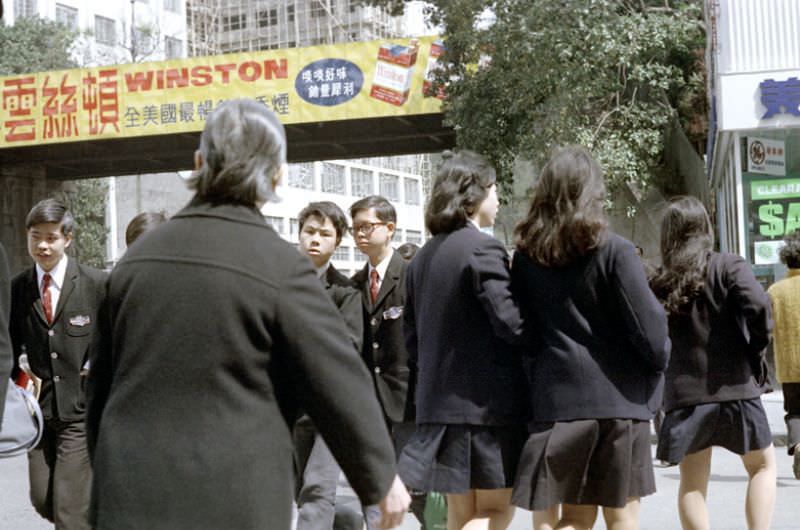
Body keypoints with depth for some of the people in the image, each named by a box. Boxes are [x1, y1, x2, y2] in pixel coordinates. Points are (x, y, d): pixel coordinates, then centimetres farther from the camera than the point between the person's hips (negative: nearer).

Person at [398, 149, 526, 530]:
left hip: (439, 402, 7)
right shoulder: (483, 249, -13)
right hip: (489, 400, -7)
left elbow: (411, 335, 14)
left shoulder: (422, 257, 12)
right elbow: (510, 324, -20)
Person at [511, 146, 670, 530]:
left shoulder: (526, 257, 3)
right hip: (617, 396, -3)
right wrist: (660, 359, 10)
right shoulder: (614, 251, -10)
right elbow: (647, 325, -10)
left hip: (556, 397, 4)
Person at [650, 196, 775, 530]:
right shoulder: (728, 267, -4)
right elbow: (758, 305, -19)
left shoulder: (659, 283, 3)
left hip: (684, 392, 2)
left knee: (692, 483, 8)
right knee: (763, 465, 17)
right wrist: (756, 348, -4)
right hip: (734, 386, -2)